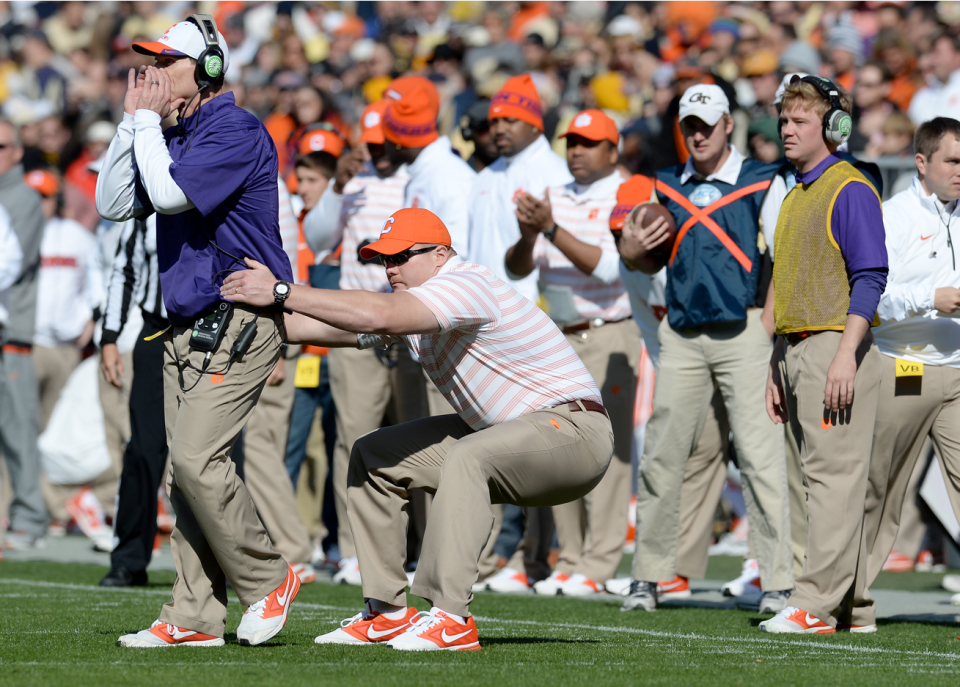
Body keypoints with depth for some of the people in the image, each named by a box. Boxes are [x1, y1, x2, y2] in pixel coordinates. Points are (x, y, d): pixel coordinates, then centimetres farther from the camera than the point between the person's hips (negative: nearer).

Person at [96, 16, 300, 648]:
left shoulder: (237, 131, -12)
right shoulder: (174, 137, 17)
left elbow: (169, 192, -23)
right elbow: (114, 204, 13)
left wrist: (149, 120, -10)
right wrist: (133, 120, 7)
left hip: (240, 322, -9)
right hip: (186, 328, 9)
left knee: (197, 458, -17)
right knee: (186, 468, 5)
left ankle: (267, 581, -3)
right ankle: (195, 618, 6)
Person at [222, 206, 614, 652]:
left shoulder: (466, 286, -23)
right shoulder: (408, 300, 7)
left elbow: (378, 315, -36)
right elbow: (329, 327, 5)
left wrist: (281, 293, -35)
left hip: (573, 428, -11)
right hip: (494, 432, 11)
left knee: (468, 455, -38)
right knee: (375, 456, 8)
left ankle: (450, 618, -36)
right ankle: (387, 613, 6)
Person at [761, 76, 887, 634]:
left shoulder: (851, 190, -7)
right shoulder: (794, 196, 20)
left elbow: (871, 276, -14)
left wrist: (846, 354, -22)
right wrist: (778, 369, 21)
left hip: (836, 346, -9)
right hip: (794, 351, 9)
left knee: (834, 474, -10)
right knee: (820, 477, 8)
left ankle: (816, 605, -14)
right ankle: (849, 598, 10)